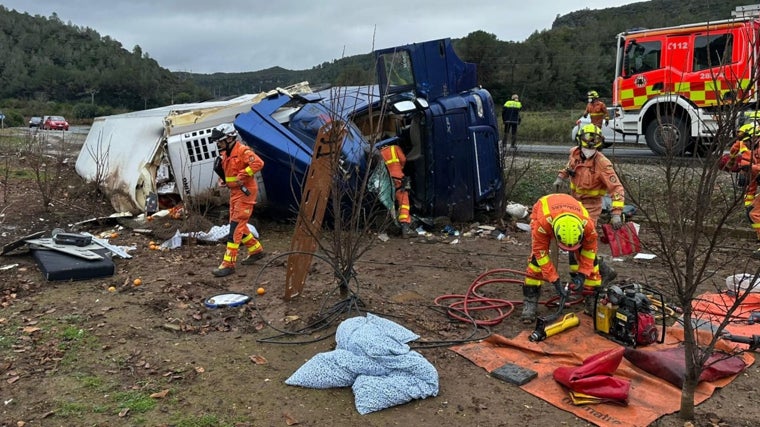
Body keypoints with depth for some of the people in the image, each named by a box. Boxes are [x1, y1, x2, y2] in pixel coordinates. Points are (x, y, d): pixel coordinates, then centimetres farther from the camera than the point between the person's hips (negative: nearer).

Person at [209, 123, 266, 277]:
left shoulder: (242, 150, -15)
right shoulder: (225, 153, 12)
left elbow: (258, 163, -28)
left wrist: (242, 175, -28)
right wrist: (222, 178, 5)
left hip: (245, 192, -10)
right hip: (234, 192, 10)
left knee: (235, 227, -11)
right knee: (238, 225, 16)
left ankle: (228, 263, -9)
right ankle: (256, 250, 33)